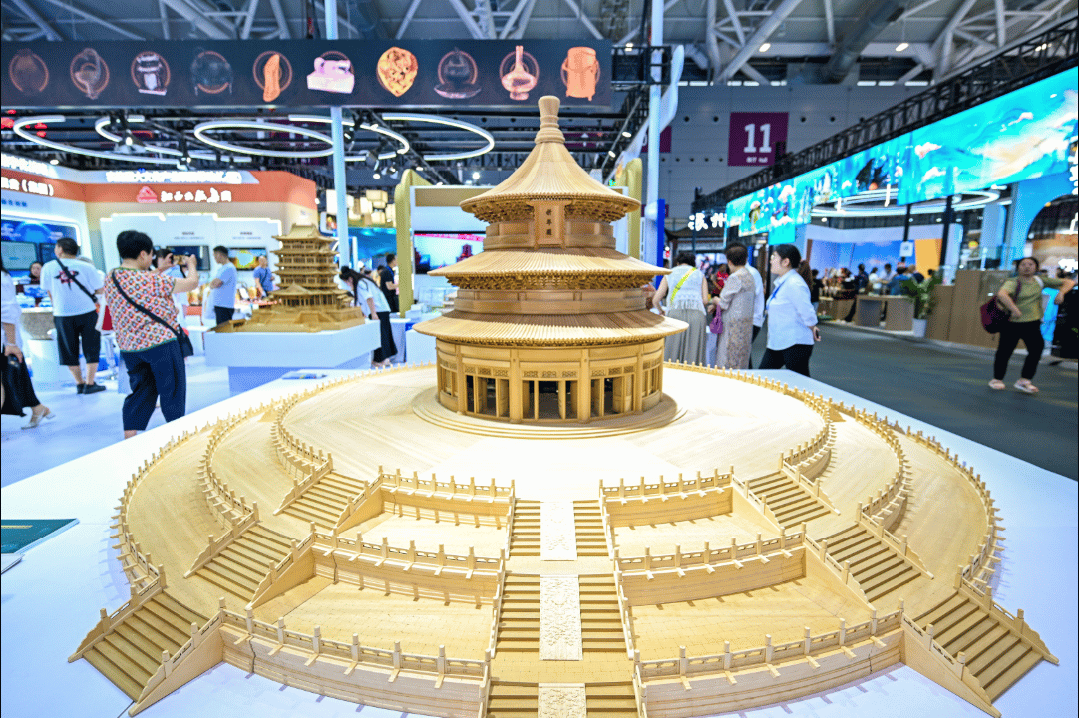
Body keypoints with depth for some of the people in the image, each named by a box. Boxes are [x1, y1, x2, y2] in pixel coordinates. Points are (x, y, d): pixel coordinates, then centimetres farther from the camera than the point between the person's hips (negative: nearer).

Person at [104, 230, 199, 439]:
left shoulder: (110, 278, 2)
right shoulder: (155, 281, -18)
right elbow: (192, 283, -8)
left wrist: (160, 269, 22)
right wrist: (191, 265, 11)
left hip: (128, 347, 7)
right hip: (161, 343, -7)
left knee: (140, 392, 16)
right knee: (172, 390, 8)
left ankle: (129, 439, 15)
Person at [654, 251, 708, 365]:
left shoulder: (669, 274, 19)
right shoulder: (699, 274, 21)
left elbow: (655, 300, 14)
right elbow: (705, 300, 10)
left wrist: (660, 311, 33)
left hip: (676, 313, 0)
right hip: (697, 315, 1)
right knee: (693, 352, 1)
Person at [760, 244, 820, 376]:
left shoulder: (794, 284, -19)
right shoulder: (781, 282, 13)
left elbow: (807, 313, -19)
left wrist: (813, 331, -4)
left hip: (795, 344, -10)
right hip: (776, 343, 10)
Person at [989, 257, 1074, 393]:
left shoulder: (1040, 281, 9)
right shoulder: (1013, 282, -10)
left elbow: (1069, 282, 17)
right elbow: (1001, 294, -33)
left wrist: (1061, 293, -4)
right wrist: (1015, 310, -36)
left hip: (1032, 324, 5)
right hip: (1012, 323, -5)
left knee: (1037, 349, -3)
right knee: (1004, 351, 2)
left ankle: (1024, 380, 8)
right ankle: (997, 379, 18)